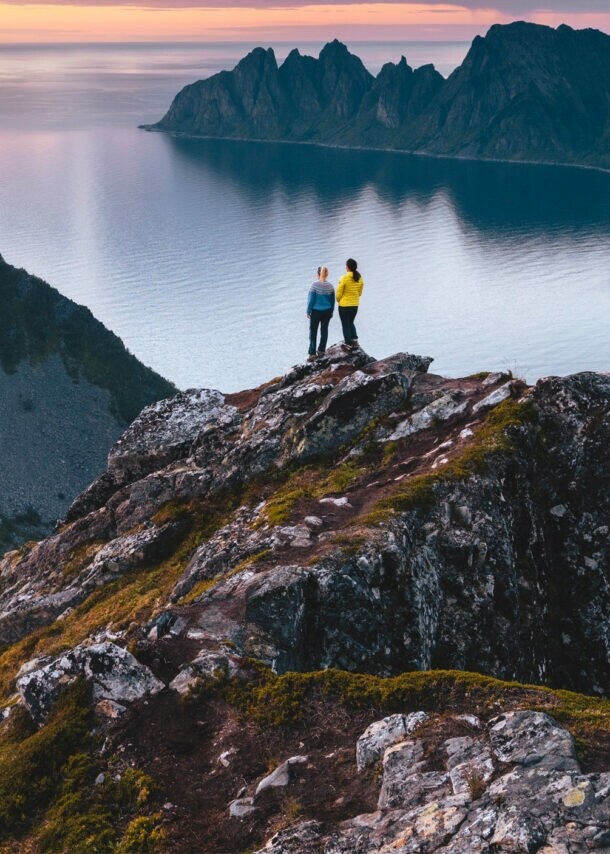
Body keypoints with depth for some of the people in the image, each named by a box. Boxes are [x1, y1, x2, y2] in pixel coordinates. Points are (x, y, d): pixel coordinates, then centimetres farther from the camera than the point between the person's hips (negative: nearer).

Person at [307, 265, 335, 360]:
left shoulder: (315, 285, -14)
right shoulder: (330, 286, -1)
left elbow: (311, 299, -11)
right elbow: (332, 300, 7)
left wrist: (308, 311, -2)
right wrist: (331, 311, 20)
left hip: (316, 311, -4)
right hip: (327, 312, 4)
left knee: (313, 332, 0)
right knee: (324, 330, 16)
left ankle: (312, 354, -5)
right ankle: (321, 350, 24)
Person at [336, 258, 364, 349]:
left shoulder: (344, 278, -19)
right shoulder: (360, 278, -2)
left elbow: (339, 293, -12)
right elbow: (360, 293, 8)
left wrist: (338, 301, 8)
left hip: (344, 305, -5)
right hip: (355, 305, 5)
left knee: (345, 325, 7)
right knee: (351, 323, 22)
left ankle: (349, 343, 9)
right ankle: (354, 339, 10)